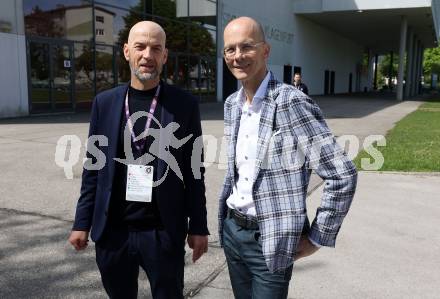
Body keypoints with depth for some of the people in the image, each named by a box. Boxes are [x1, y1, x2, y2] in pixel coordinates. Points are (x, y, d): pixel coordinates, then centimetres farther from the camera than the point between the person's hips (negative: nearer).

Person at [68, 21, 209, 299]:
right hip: (112, 231, 3)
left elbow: (194, 171, -2)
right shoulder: (105, 102, 2)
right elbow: (94, 166, 5)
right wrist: (82, 222, 5)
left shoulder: (185, 104, -4)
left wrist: (198, 226, -1)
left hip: (163, 232, -2)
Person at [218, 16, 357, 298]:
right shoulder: (232, 104, 5)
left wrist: (317, 238, -13)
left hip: (269, 240, -6)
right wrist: (228, 217, 14)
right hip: (231, 230, 7)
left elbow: (343, 175, -19)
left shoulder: (291, 103, -18)